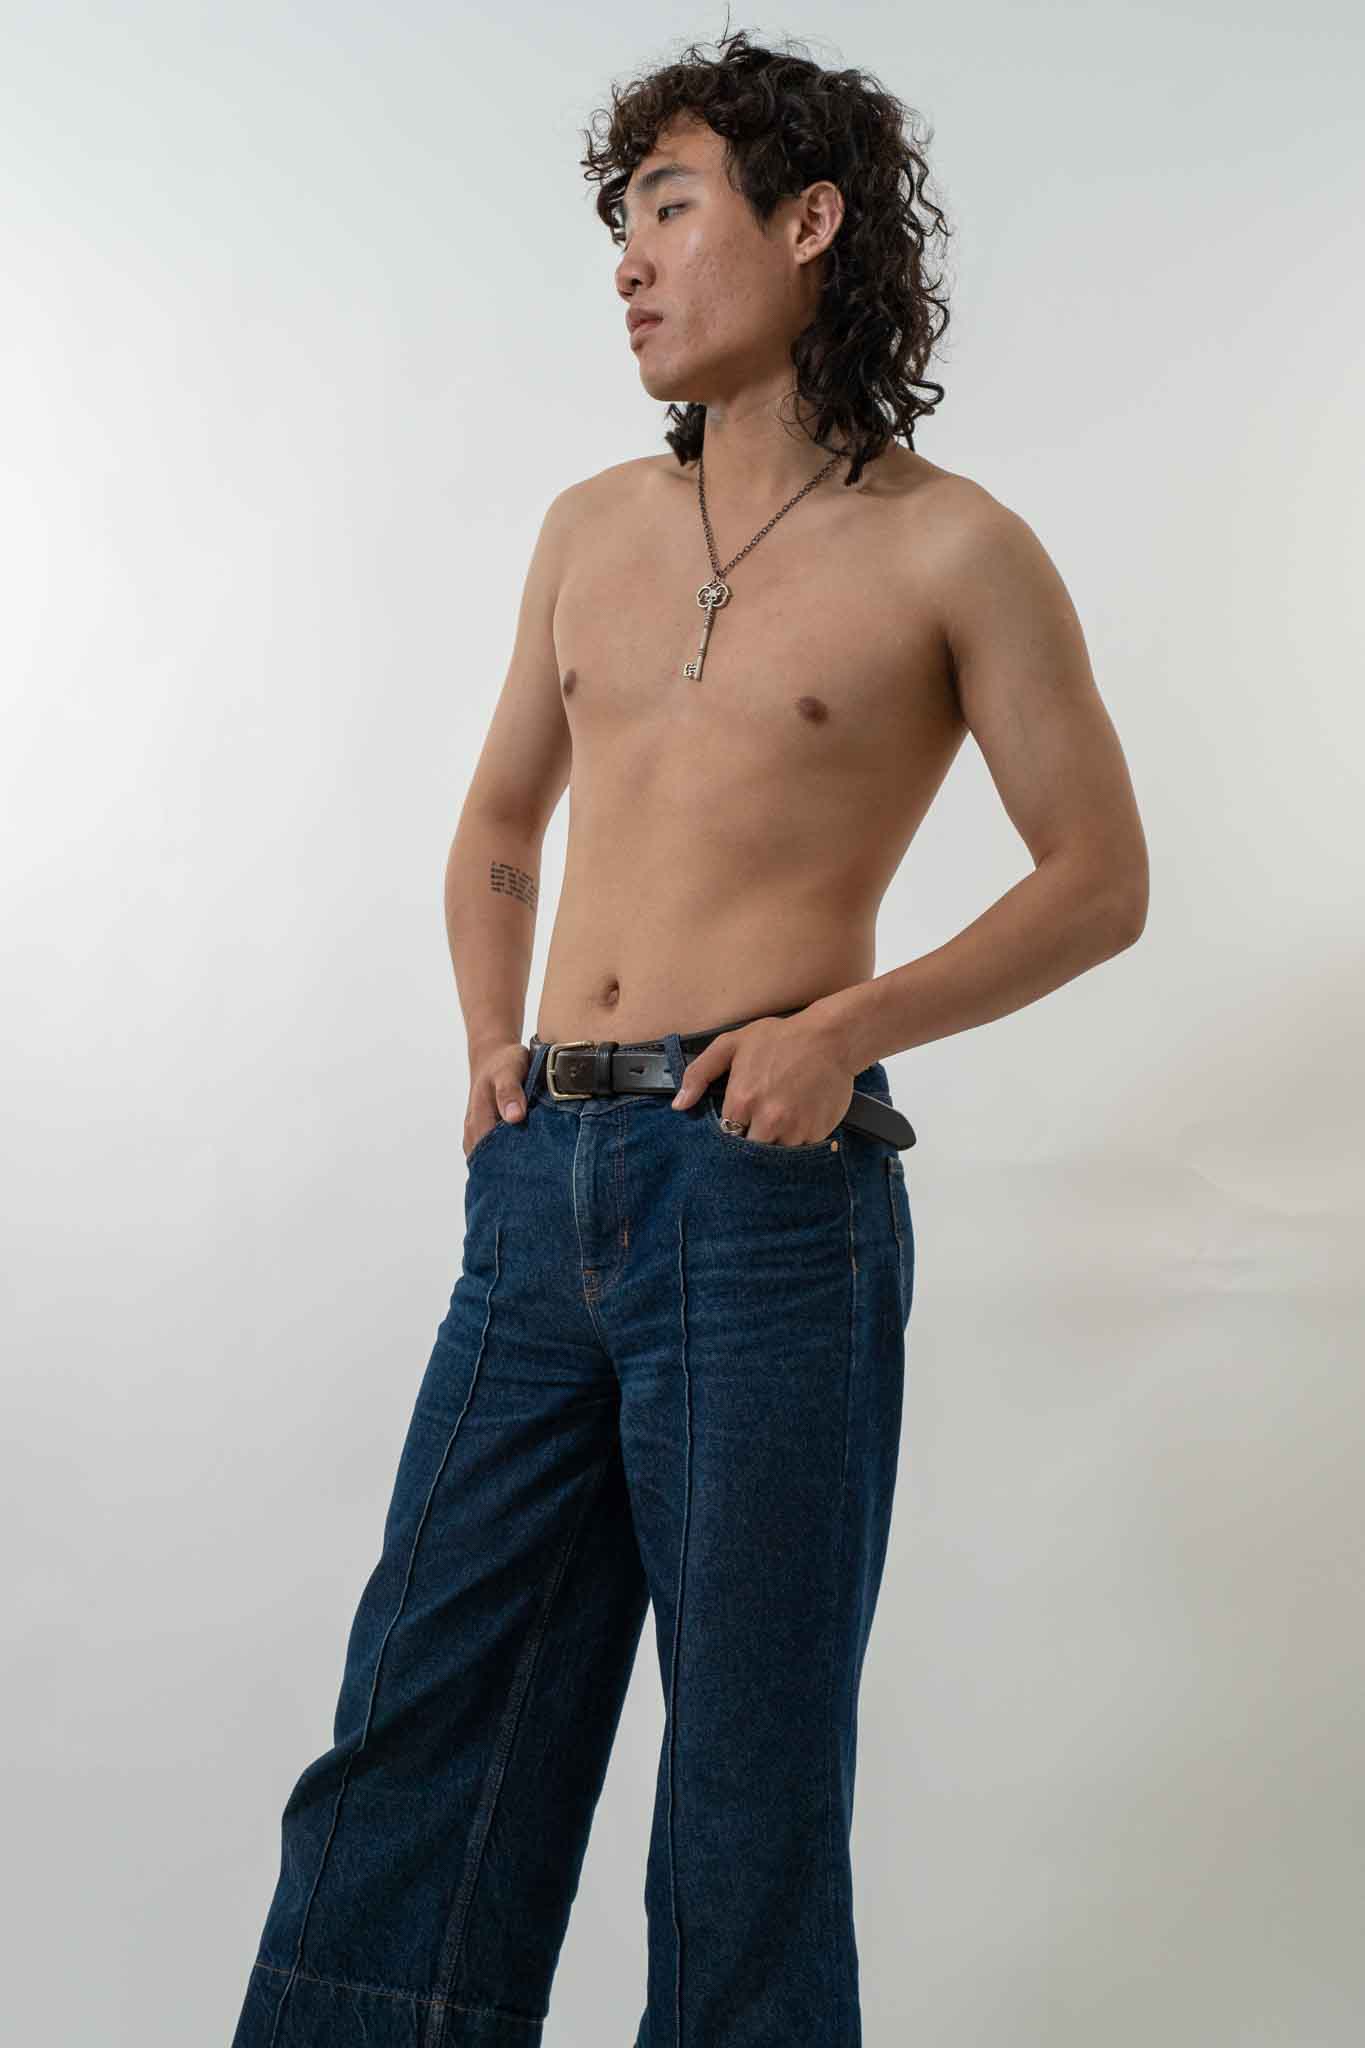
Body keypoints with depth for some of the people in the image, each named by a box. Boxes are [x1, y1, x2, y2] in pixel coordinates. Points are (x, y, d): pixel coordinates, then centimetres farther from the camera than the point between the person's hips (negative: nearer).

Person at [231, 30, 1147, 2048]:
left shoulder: (951, 550, 1)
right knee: (417, 1753, 7)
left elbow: (1102, 880, 3)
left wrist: (850, 1023, -11)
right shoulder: (591, 530, 16)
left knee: (751, 1788, 4)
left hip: (767, 1188, -5)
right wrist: (493, 1052, 11)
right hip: (541, 1189, 5)